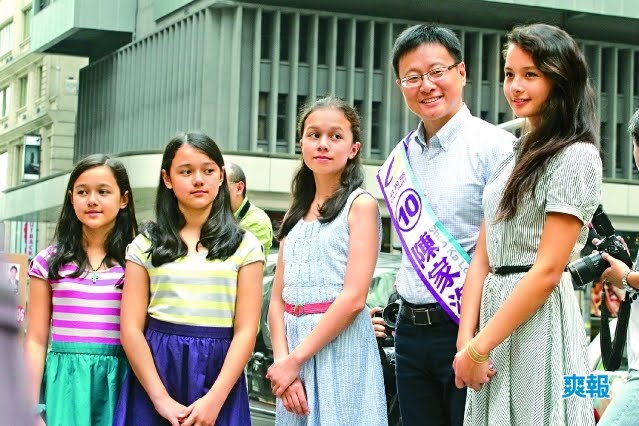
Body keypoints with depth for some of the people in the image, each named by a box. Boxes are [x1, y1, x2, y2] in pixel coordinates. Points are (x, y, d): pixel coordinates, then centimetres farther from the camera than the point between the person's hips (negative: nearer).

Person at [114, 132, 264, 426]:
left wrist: (214, 399, -15)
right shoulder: (146, 244, 5)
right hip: (154, 371, 1)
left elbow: (246, 330, -3)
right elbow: (131, 328, -1)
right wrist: (162, 399, -12)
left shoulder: (244, 246, 4)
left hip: (218, 373, 0)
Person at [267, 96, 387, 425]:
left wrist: (295, 360, -15)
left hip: (339, 346, -5)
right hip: (293, 343, 6)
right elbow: (278, 299, 8)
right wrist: (282, 359, -8)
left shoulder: (360, 204, -4)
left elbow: (354, 297, -14)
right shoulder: (295, 215, 14)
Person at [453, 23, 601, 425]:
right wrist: (467, 341, -3)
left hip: (538, 322, -7)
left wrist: (479, 349, -15)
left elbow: (548, 270, -16)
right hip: (496, 314, 7)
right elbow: (483, 258, 9)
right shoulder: (514, 157, 14)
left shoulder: (575, 157, -10)